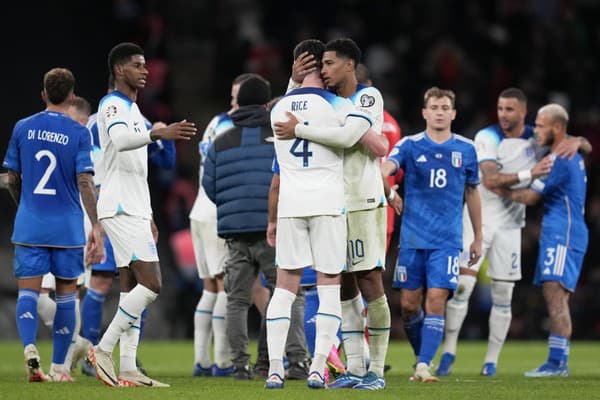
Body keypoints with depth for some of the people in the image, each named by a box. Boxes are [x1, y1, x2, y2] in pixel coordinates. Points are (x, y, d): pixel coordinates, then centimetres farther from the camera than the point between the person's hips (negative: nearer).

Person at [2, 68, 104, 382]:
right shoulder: (78, 133, -4)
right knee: (66, 294, 9)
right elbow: (84, 182, -12)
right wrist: (96, 227, -10)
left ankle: (29, 347, -26)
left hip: (29, 226, 1)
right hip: (67, 227, -1)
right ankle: (58, 367, 12)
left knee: (28, 293, 0)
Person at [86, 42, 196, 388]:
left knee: (133, 289, 5)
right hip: (120, 209, -10)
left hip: (134, 210, 10)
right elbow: (120, 139, -31)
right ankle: (103, 350, -11)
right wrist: (159, 133, -45)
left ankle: (128, 371, 3)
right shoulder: (113, 105, -8)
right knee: (151, 284, -16)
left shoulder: (133, 110, 22)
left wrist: (148, 216, 25)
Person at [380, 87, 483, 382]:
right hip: (412, 238, 0)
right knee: (409, 304, 2)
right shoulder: (410, 145, 0)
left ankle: (423, 366, -11)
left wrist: (478, 238, 18)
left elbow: (472, 194, 16)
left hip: (447, 240, 0)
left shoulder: (466, 149, 6)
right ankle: (421, 357, 24)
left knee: (436, 300, -12)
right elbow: (387, 166, -20)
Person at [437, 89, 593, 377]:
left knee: (503, 296, 3)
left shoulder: (537, 138, -1)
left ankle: (492, 360, 10)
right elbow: (490, 180, -24)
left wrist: (576, 141, -19)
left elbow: (587, 147, 5)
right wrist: (528, 174, -33)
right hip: (478, 219, -3)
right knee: (462, 285, -9)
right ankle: (449, 351, 1)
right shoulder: (487, 138, -11)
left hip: (509, 224, 3)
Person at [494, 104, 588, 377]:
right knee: (557, 299, 8)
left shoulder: (559, 160, -13)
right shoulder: (573, 156, 17)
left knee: (555, 294, -15)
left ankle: (557, 362, -20)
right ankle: (559, 363, 6)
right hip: (560, 234, 10)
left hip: (562, 234, -10)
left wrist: (502, 191, 2)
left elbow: (531, 197, -11)